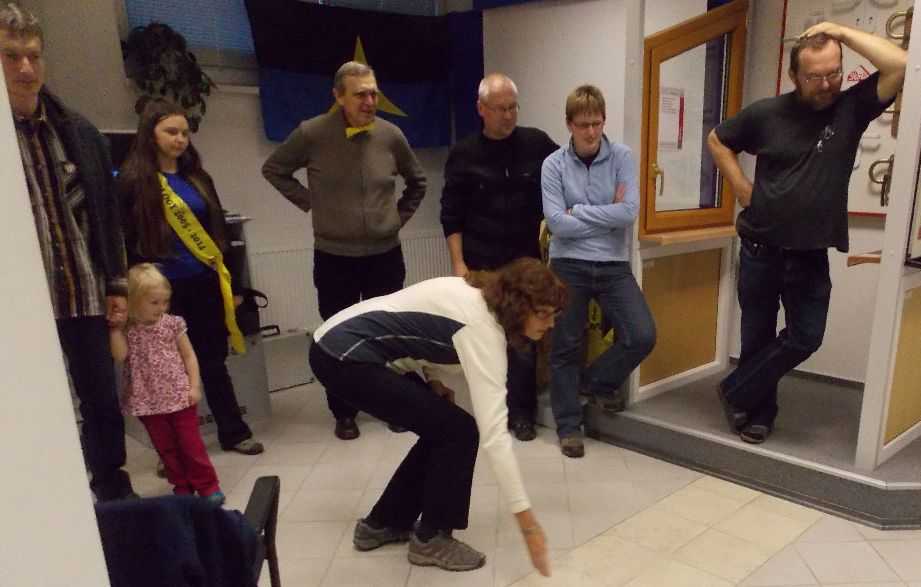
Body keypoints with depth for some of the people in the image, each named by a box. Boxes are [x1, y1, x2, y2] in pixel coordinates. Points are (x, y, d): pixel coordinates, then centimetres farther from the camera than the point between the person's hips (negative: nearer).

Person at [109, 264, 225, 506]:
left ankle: (208, 485, 15)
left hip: (179, 396, -1)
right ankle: (182, 487, 24)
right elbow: (120, 356, -13)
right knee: (165, 448, 11)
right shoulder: (128, 329, -1)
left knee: (191, 443, 4)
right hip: (149, 401, 2)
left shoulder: (173, 324, -3)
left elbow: (189, 356, -1)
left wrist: (194, 386, -7)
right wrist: (116, 327, -14)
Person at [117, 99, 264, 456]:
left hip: (206, 285, 4)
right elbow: (127, 243, -6)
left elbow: (218, 233, 12)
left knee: (213, 361, 13)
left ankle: (233, 432, 23)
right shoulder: (133, 182, -4)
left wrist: (232, 284, 10)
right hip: (164, 291, -4)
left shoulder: (198, 178, 10)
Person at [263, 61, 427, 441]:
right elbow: (274, 169, 6)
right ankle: (344, 414, 25)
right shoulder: (312, 134, -9)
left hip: (386, 255, 2)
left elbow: (417, 181, 14)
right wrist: (311, 203, -1)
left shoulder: (391, 135, -3)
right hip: (334, 257, -1)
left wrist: (400, 216, 7)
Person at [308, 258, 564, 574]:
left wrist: (435, 379, 5)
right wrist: (527, 520, -22)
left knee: (441, 428, 13)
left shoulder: (475, 295, 6)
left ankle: (382, 523, 26)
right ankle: (431, 538, 11)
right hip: (343, 357, -9)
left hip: (338, 345, 9)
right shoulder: (482, 327, -20)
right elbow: (493, 432, -25)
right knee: (458, 431, -6)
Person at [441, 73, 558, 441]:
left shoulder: (537, 143, 0)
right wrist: (458, 264, -7)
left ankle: (521, 412, 16)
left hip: (525, 260, 1)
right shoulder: (464, 155, -1)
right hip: (481, 263, 0)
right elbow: (451, 216, 0)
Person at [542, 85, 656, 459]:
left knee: (643, 336, -9)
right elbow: (557, 223, -13)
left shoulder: (622, 157, 0)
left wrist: (578, 211, -10)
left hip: (613, 265, 1)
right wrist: (607, 216, -8)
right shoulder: (554, 165, -4)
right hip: (569, 265, -1)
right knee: (566, 347, 6)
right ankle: (569, 425, 23)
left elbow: (629, 212, -12)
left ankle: (598, 381, 21)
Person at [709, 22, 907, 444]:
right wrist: (742, 190, 1)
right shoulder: (767, 113, -2)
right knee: (757, 336, 8)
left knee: (805, 338, 2)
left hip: (810, 255, 1)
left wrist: (840, 31, -9)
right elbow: (717, 140, 10)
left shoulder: (851, 108, -1)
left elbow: (899, 65, -14)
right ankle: (759, 412, 27)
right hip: (760, 250, -1)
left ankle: (736, 393, 19)